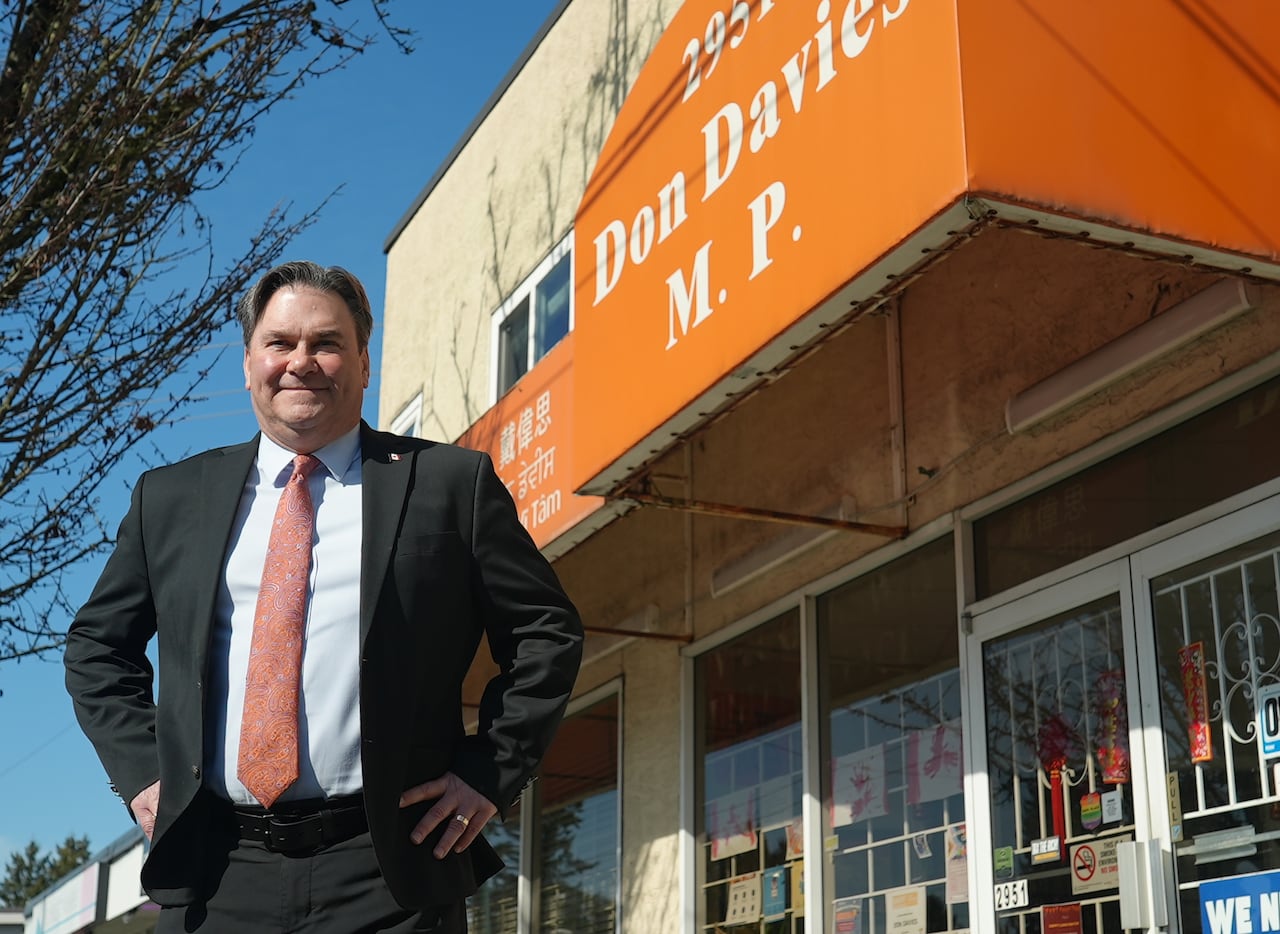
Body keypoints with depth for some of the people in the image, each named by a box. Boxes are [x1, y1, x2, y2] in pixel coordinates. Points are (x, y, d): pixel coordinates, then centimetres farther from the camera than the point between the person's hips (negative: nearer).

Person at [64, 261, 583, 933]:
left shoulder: (451, 482, 3)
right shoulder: (170, 497, 12)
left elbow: (548, 632, 6)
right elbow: (98, 642, 21)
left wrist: (489, 773, -2)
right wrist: (139, 768, 7)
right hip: (212, 876, 3)